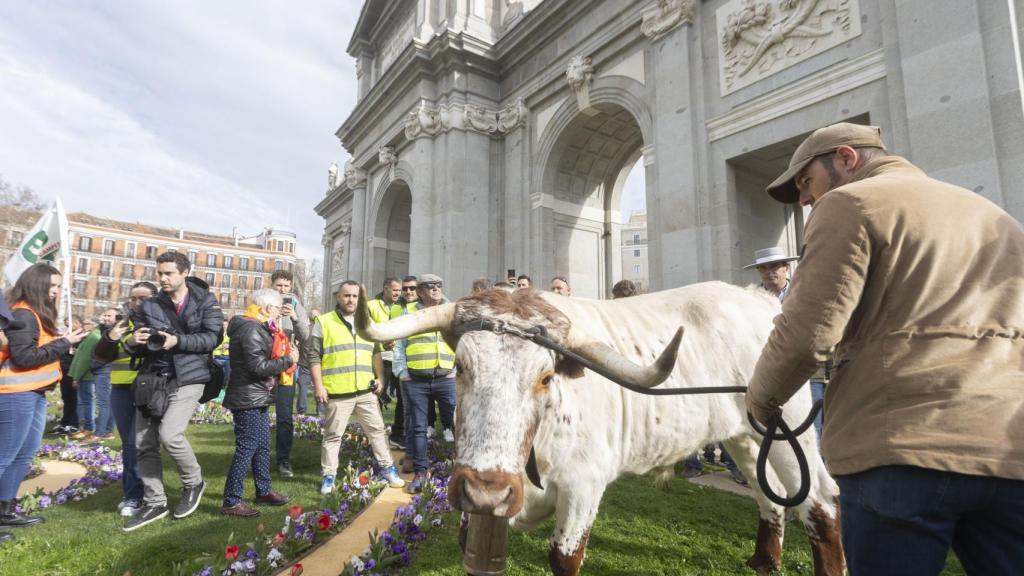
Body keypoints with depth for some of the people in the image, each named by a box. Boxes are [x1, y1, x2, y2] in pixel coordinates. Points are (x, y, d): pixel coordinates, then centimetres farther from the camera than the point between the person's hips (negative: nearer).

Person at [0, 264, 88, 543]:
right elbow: (24, 356, -21)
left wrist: (65, 342, 3)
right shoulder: (23, 314, -14)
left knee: (25, 454, 15)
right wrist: (64, 343, -18)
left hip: (34, 393, 10)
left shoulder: (38, 315, 17)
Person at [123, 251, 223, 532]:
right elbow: (142, 345, 13)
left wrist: (178, 341, -20)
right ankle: (154, 503, 22)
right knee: (144, 442, 6)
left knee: (169, 434, -19)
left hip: (187, 378, -5)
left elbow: (214, 336, -10)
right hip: (152, 378, 6)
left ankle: (194, 483, 9)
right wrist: (135, 341, -10)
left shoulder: (205, 300, -1)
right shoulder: (150, 305, 11)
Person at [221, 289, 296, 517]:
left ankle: (263, 491, 29)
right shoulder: (251, 329, -19)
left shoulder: (258, 328, 14)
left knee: (262, 446, 17)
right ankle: (231, 502, 6)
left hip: (257, 400, 11)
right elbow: (259, 367, -24)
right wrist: (288, 360, -15)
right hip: (248, 400, -11)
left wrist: (286, 352, 1)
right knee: (246, 448, -4)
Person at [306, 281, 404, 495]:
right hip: (337, 392, -4)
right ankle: (328, 477, 20)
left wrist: (379, 378, 13)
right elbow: (313, 355, -4)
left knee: (377, 430, 10)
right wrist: (318, 385, -10)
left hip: (366, 391, 4)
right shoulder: (323, 322, -2)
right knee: (333, 435, 7)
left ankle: (387, 469, 22)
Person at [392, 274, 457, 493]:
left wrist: (457, 370, 3)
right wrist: (403, 374, 0)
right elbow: (399, 346, 7)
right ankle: (420, 472, 18)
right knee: (418, 427, 7)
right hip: (415, 381, 0)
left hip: (445, 379, 1)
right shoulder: (409, 313, 6)